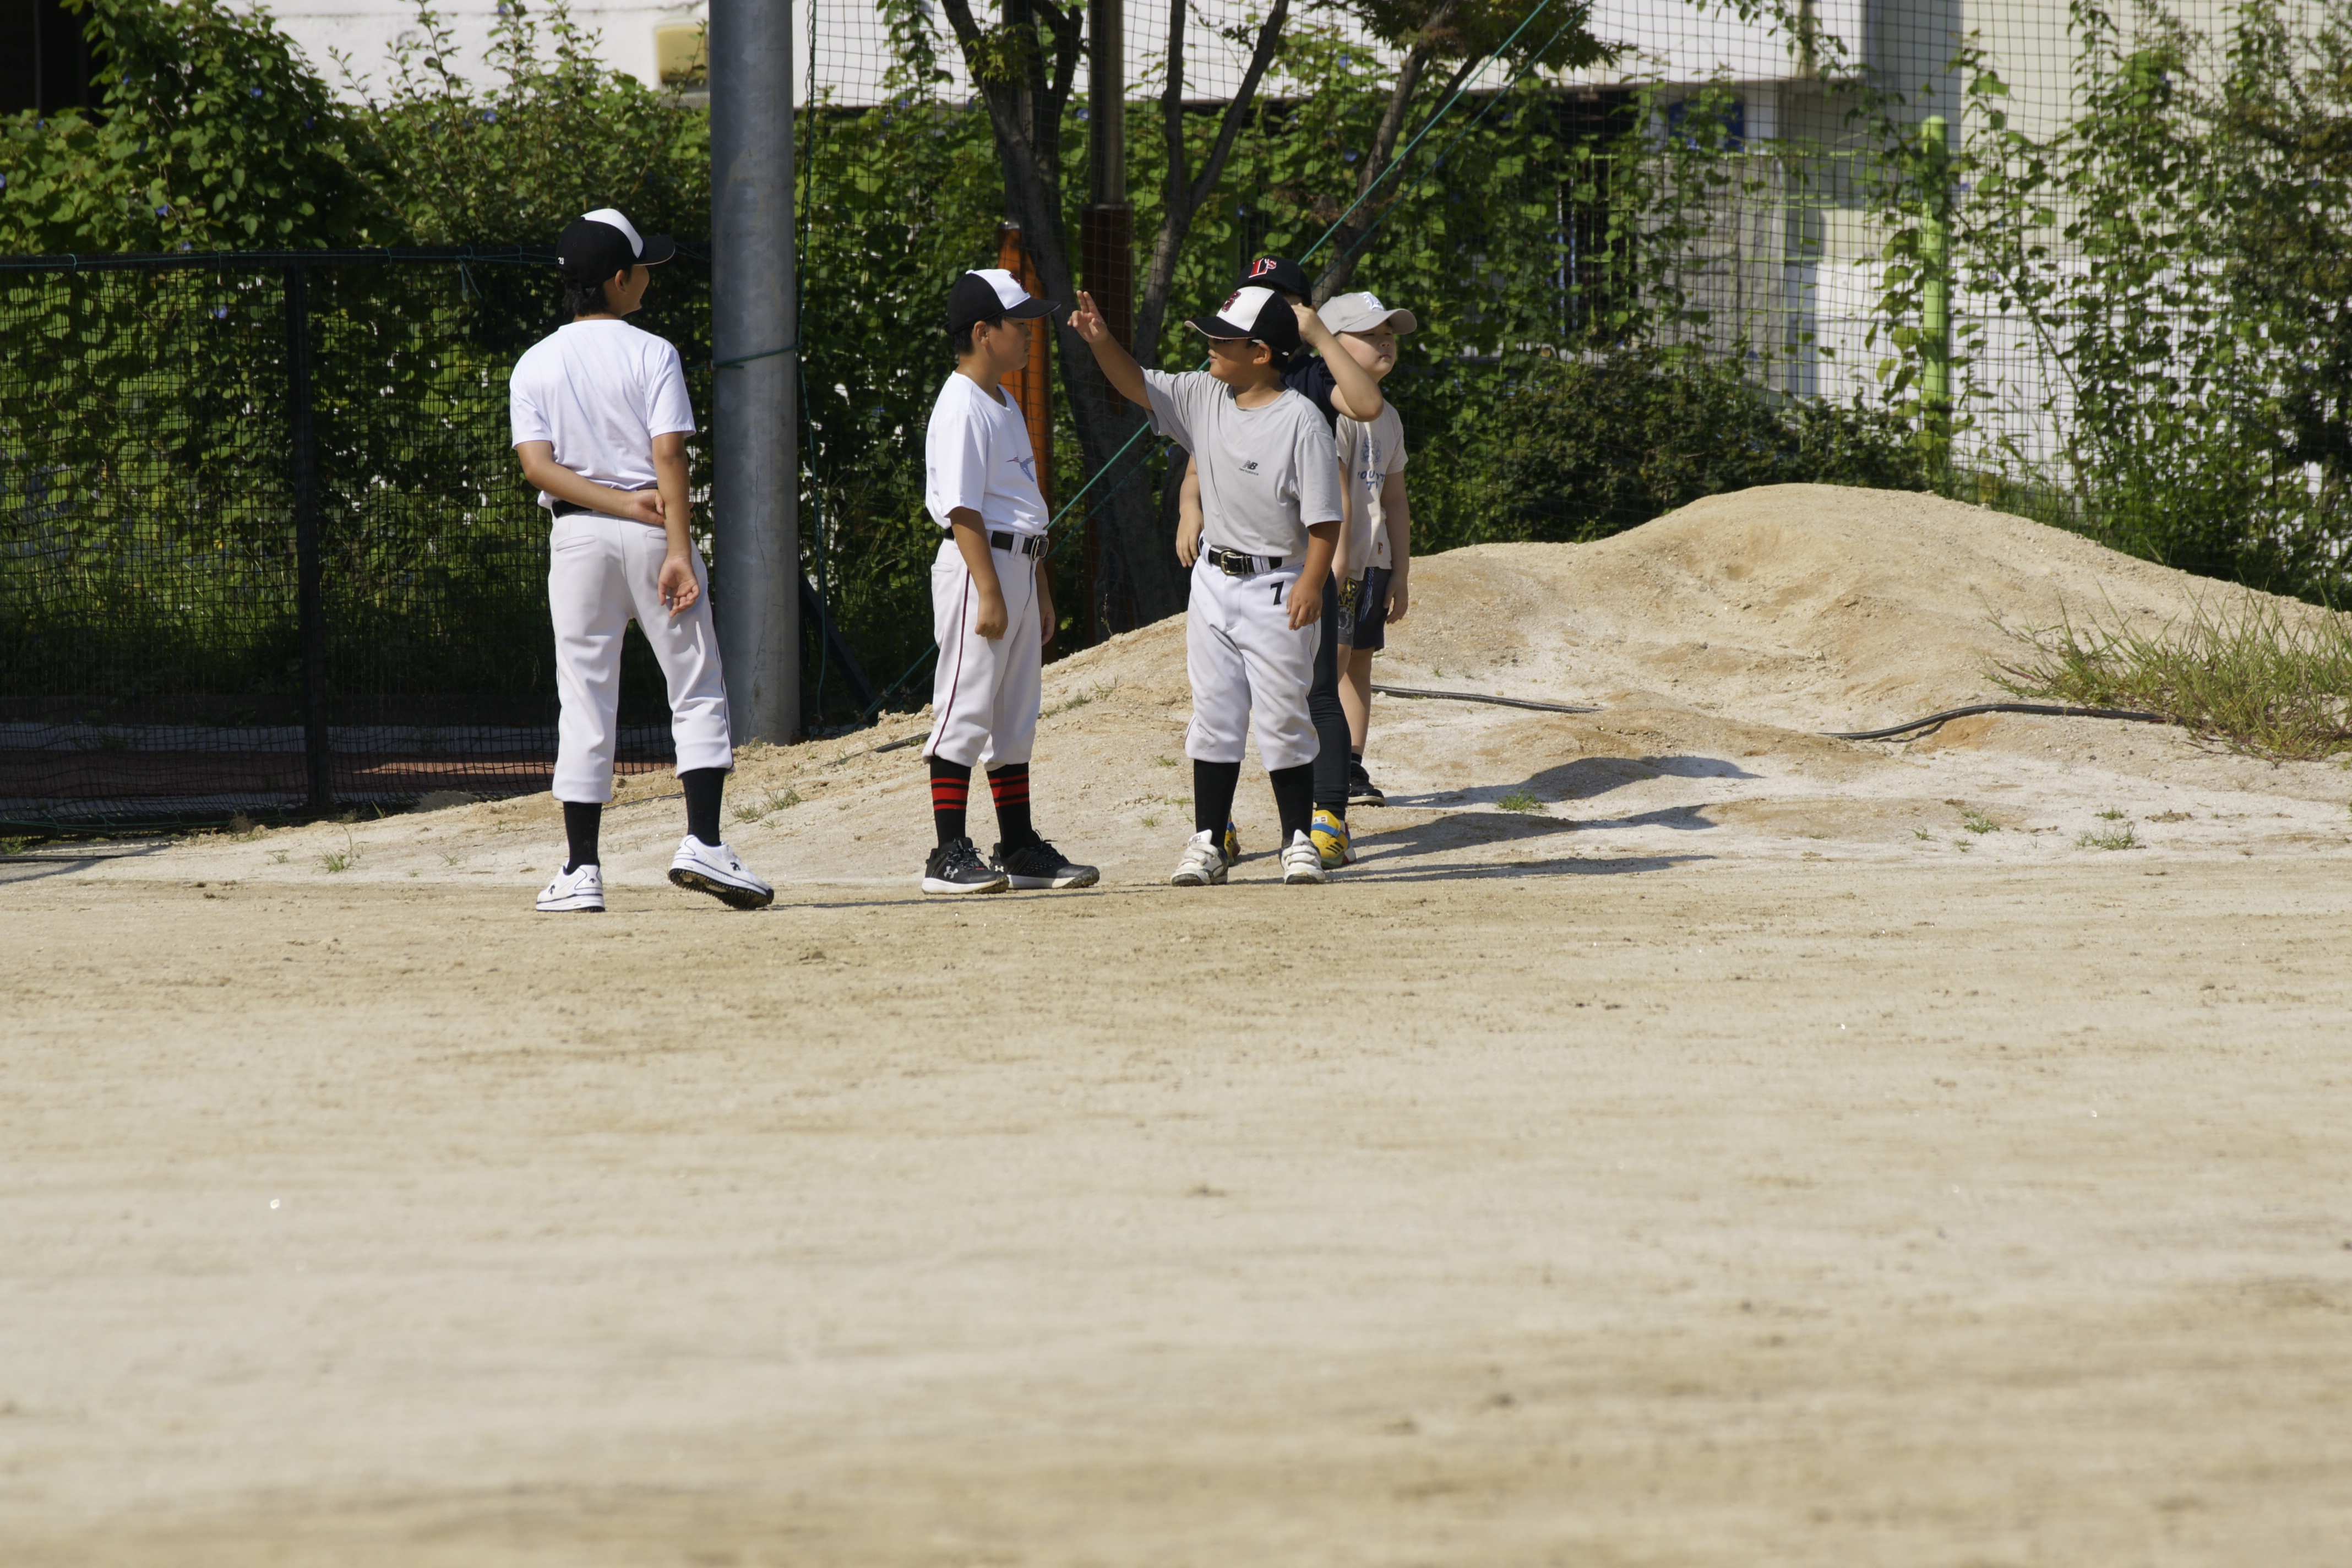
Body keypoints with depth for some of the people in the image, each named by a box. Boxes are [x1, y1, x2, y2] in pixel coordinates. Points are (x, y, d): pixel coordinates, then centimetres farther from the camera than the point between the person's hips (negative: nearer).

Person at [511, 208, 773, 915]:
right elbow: (669, 456, -13)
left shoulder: (535, 365, 5)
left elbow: (537, 463, -6)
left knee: (584, 705, 4)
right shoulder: (652, 355, -4)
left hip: (577, 536, 3)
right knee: (698, 692, 3)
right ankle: (703, 843, -11)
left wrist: (621, 503, -9)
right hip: (655, 535, -3)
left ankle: (582, 869, 2)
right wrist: (679, 553, -16)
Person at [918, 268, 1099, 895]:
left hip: (1018, 565, 10)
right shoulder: (961, 408, -13)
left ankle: (1019, 847, 18)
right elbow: (963, 508, -19)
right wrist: (990, 593, -23)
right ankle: (949, 855, -8)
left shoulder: (1005, 407, 18)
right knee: (965, 711, -8)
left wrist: (1040, 593, 21)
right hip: (977, 566, -10)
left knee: (1016, 718, 13)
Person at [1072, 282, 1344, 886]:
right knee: (1214, 717, 8)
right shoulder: (1204, 397, 4)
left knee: (1283, 722, -1)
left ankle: (1299, 842, 9)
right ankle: (1207, 841, 11)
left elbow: (1324, 514, -16)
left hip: (1277, 588, -6)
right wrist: (1101, 341, -7)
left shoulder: (1300, 421, -15)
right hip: (1214, 580, 6)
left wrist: (1312, 582, -23)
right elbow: (1138, 385, 10)